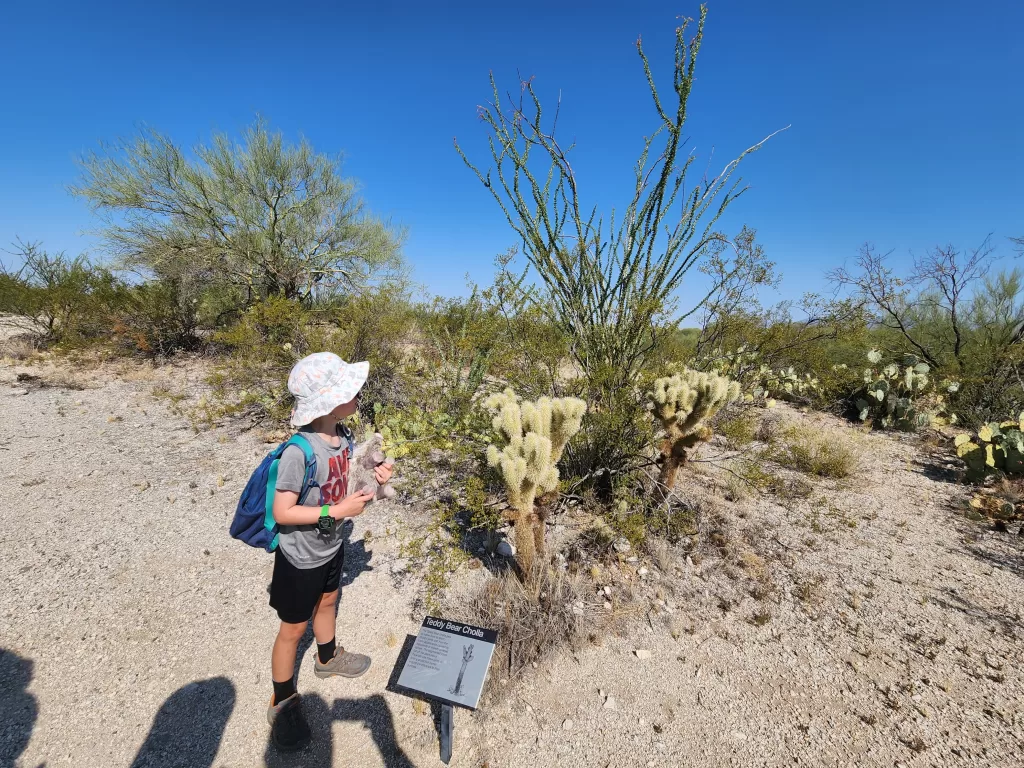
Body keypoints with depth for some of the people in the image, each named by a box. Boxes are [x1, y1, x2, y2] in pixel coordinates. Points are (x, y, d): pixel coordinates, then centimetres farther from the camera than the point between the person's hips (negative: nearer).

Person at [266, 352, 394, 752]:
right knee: (293, 628, 16)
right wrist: (339, 511, -29)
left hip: (331, 546, 7)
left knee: (327, 601, 30)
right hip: (301, 557, -7)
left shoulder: (343, 435, -11)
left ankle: (328, 658, 58)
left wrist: (372, 478, -12)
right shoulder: (299, 452, -34)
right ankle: (283, 703, 42)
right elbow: (282, 512, -27)